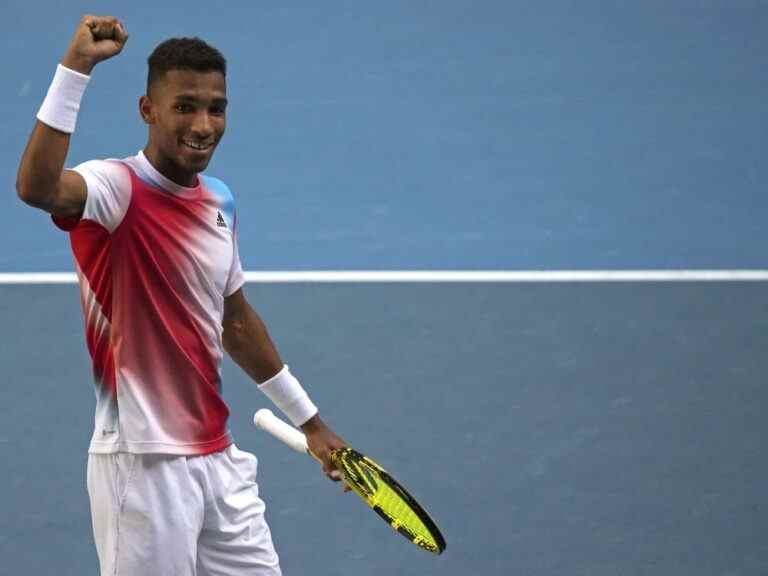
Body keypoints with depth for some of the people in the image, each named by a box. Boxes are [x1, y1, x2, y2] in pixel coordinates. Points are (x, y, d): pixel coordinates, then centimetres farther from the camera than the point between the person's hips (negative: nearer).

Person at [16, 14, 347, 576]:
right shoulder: (117, 188, -14)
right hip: (145, 464, -7)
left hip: (219, 458, 7)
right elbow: (36, 187, -37)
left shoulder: (220, 201, 9)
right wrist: (75, 67, -41)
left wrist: (309, 421, 28)